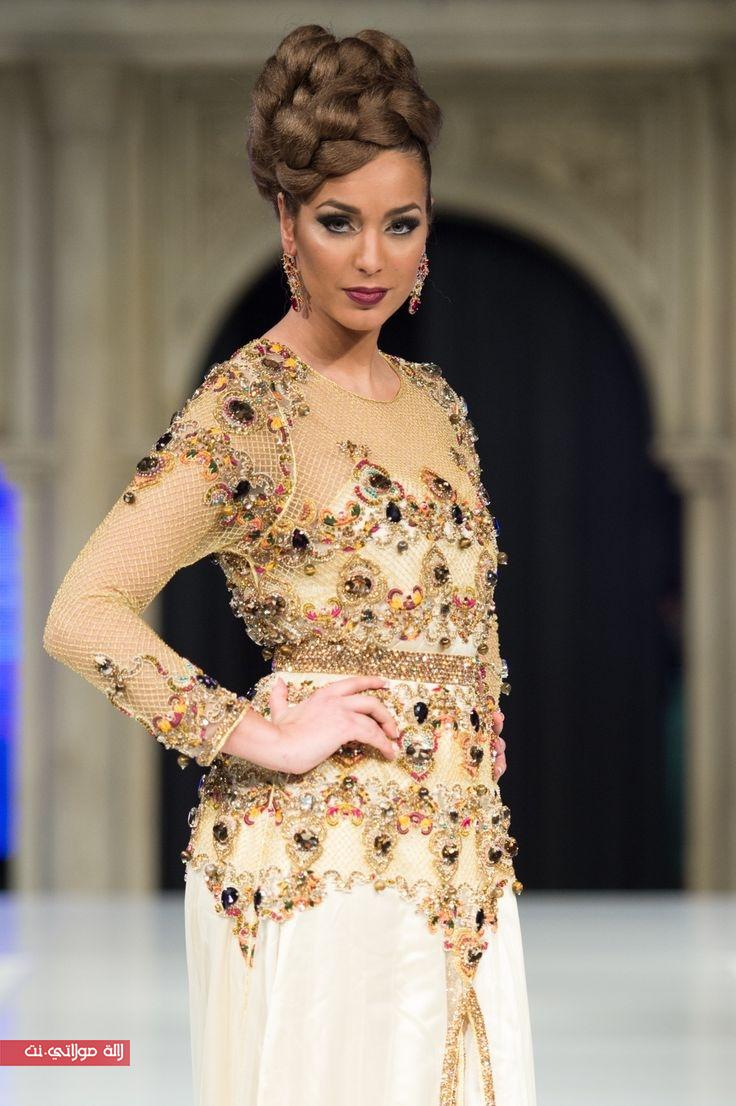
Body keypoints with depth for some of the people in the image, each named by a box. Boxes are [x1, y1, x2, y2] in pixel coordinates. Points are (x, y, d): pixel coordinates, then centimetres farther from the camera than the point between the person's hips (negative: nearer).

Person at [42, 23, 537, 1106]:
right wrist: (260, 737, -17)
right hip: (315, 858, -7)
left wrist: (487, 820, 16)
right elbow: (82, 616, -18)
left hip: (460, 860, 7)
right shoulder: (245, 409, -11)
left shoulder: (436, 403, 12)